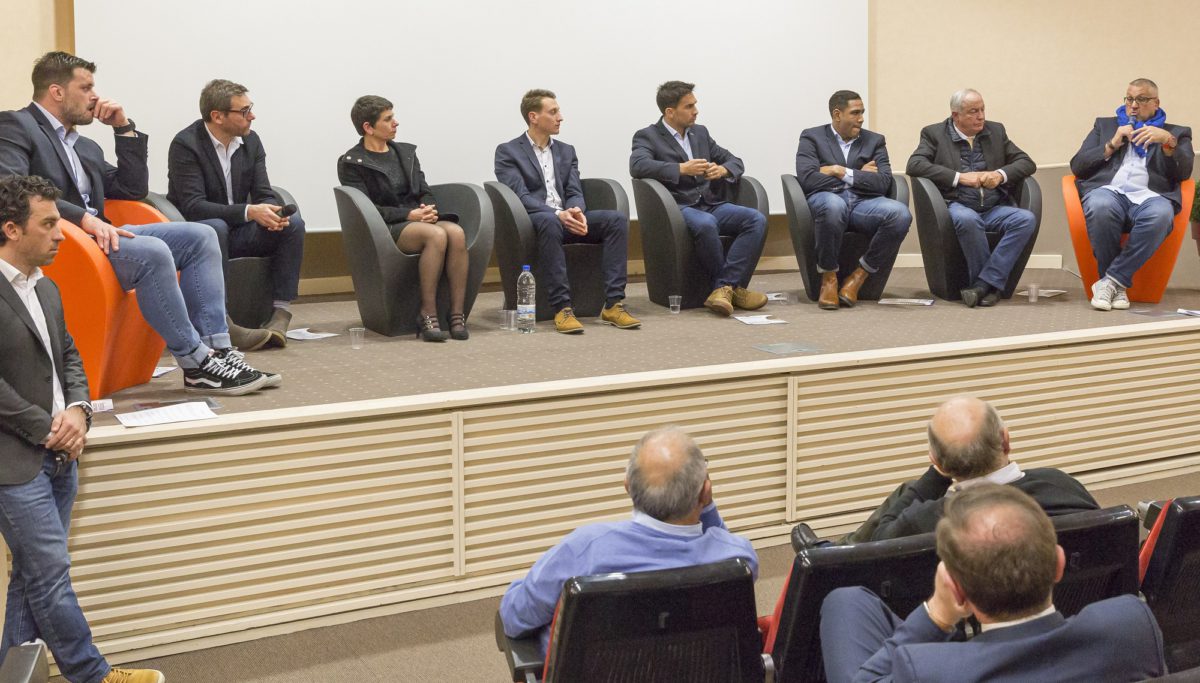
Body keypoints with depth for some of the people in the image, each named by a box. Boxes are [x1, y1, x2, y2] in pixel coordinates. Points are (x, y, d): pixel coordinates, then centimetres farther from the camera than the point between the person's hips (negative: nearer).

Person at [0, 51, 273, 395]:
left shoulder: (85, 146, 27)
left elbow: (133, 189, 24)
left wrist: (125, 129, 16)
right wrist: (82, 217, -25)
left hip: (97, 232, 9)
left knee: (200, 236, -6)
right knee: (153, 252, -32)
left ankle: (216, 349, -15)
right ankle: (196, 364, -24)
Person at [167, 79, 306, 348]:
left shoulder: (250, 141, 4)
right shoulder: (185, 144, -15)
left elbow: (264, 194, 3)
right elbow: (193, 206, -24)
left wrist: (271, 213, -24)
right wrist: (249, 212, -34)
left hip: (237, 231, 6)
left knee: (293, 223, -17)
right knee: (215, 227, -39)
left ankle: (281, 313, -22)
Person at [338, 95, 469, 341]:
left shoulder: (406, 152, 21)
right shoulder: (351, 163, 3)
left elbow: (425, 192, 18)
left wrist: (428, 209, -6)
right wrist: (409, 215, -16)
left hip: (419, 218, 5)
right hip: (386, 228, -5)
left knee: (456, 232, -30)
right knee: (436, 235, -36)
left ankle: (457, 314, -31)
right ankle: (427, 315, -30)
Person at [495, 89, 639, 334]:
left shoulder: (566, 151, 20)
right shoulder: (508, 152, 2)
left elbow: (575, 193, 10)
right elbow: (520, 195, -11)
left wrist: (576, 212, -16)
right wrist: (558, 214, -26)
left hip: (566, 219, 5)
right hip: (533, 222, -5)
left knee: (617, 219, -20)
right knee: (549, 221, -40)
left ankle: (613, 303, -24)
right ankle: (562, 308, -40)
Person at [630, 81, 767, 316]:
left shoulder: (700, 133, 21)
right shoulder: (647, 136, 3)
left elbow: (735, 161, 20)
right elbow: (637, 166, -18)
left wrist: (723, 170, -4)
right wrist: (681, 169, -23)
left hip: (712, 204, 6)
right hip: (680, 207, -6)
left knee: (757, 220, -21)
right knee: (705, 224, -39)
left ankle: (724, 286, -26)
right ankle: (733, 287, -21)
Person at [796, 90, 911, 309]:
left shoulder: (875, 141, 20)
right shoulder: (812, 137, 12)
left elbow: (883, 182, 3)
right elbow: (807, 178, -6)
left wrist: (844, 172, -4)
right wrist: (860, 174, 1)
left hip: (864, 202, 3)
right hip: (826, 200, -3)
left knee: (900, 214, -30)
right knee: (833, 205, -42)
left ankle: (860, 275, -11)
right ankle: (828, 276, -18)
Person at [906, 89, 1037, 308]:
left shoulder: (996, 131, 18)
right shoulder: (934, 133, 7)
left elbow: (1027, 163, 15)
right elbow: (914, 165, -9)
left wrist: (1001, 174, -7)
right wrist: (959, 177, -15)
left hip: (995, 209, 4)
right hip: (958, 206, -4)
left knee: (1027, 219, -26)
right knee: (967, 219, -38)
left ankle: (983, 283, -27)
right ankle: (991, 285, -22)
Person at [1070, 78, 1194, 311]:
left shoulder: (1177, 132, 26)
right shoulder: (1105, 125, 29)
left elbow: (1184, 172, 8)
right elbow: (1077, 166, 17)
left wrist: (1167, 141, -8)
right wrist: (1112, 145, 5)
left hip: (1148, 196, 0)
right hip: (1108, 190, 0)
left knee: (1161, 214, -38)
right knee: (1101, 207, -38)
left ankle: (1112, 280, -27)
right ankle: (1117, 286, -22)